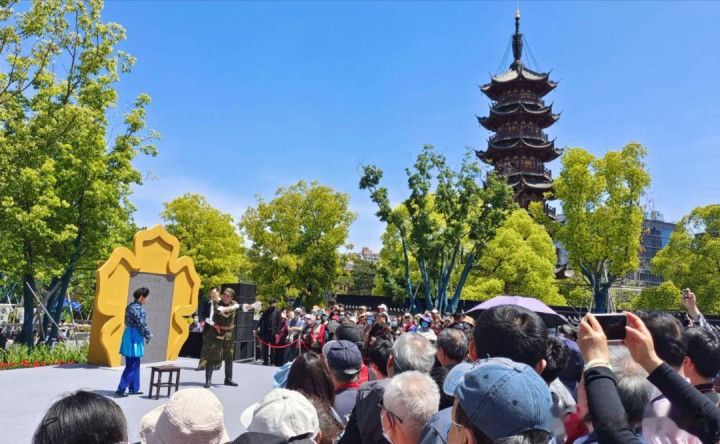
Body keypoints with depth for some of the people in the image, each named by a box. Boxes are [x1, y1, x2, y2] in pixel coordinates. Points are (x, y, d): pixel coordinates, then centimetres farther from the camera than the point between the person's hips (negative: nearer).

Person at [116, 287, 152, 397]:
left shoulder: (131, 306, 11)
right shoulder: (138, 308, -18)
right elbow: (142, 325, -17)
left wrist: (147, 334, 14)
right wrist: (148, 336, -1)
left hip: (129, 334, 10)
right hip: (135, 337, -10)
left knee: (135, 364, 16)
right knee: (132, 366, -2)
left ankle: (134, 388, 22)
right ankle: (120, 389, 0)